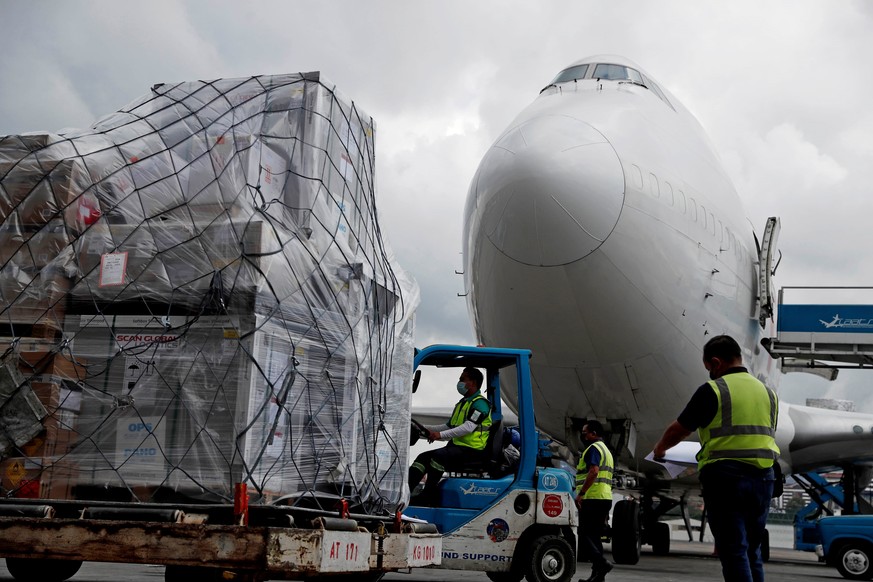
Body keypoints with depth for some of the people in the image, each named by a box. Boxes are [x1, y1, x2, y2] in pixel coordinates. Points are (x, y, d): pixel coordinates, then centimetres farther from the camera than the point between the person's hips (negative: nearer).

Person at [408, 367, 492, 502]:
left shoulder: (480, 403, -7)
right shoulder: (462, 403, 24)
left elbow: (469, 427, -21)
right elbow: (449, 426, 26)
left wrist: (441, 435, -27)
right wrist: (426, 429, 13)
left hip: (471, 450, -9)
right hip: (456, 445, 9)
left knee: (438, 456, -31)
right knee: (423, 457, -5)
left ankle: (427, 498, -31)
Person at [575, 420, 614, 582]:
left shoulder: (593, 448, -7)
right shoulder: (606, 450, 24)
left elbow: (594, 471, -23)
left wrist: (581, 493, -24)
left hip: (593, 498, -10)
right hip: (605, 499, 10)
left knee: (583, 535, -10)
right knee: (594, 536, 10)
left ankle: (601, 563, -23)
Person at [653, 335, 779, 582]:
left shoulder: (713, 390, -6)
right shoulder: (768, 392, 13)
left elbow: (678, 429, -1)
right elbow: (766, 436, 19)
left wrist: (660, 448, 17)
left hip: (725, 477, -6)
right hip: (762, 477, 6)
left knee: (733, 552, -2)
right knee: (752, 551, 14)